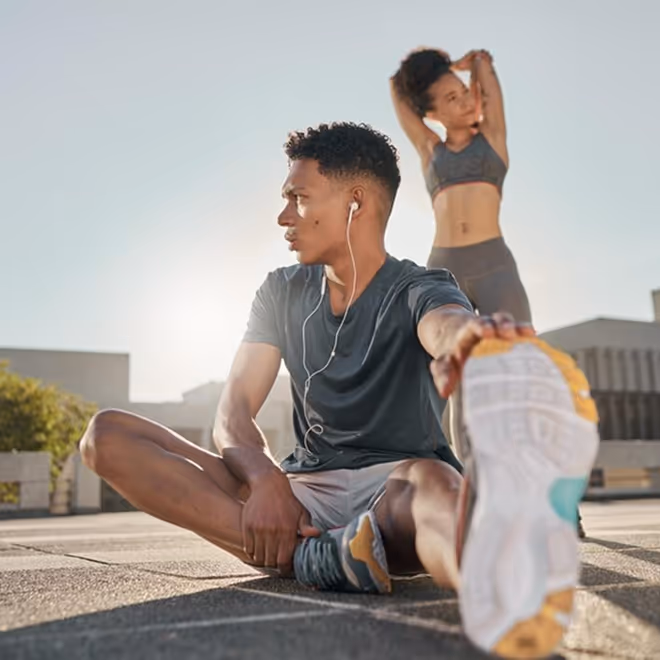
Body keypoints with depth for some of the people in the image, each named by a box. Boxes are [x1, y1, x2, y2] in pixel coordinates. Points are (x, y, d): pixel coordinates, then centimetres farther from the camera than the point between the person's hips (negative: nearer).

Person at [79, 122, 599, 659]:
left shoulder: (418, 289, -2)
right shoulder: (282, 294, 10)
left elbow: (447, 325, -29)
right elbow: (234, 412, 0)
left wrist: (466, 341, -55)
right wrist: (265, 479, -23)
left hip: (392, 491, -3)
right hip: (302, 490, 4)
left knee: (429, 479, -40)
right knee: (108, 434, -14)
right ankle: (309, 554, -33)